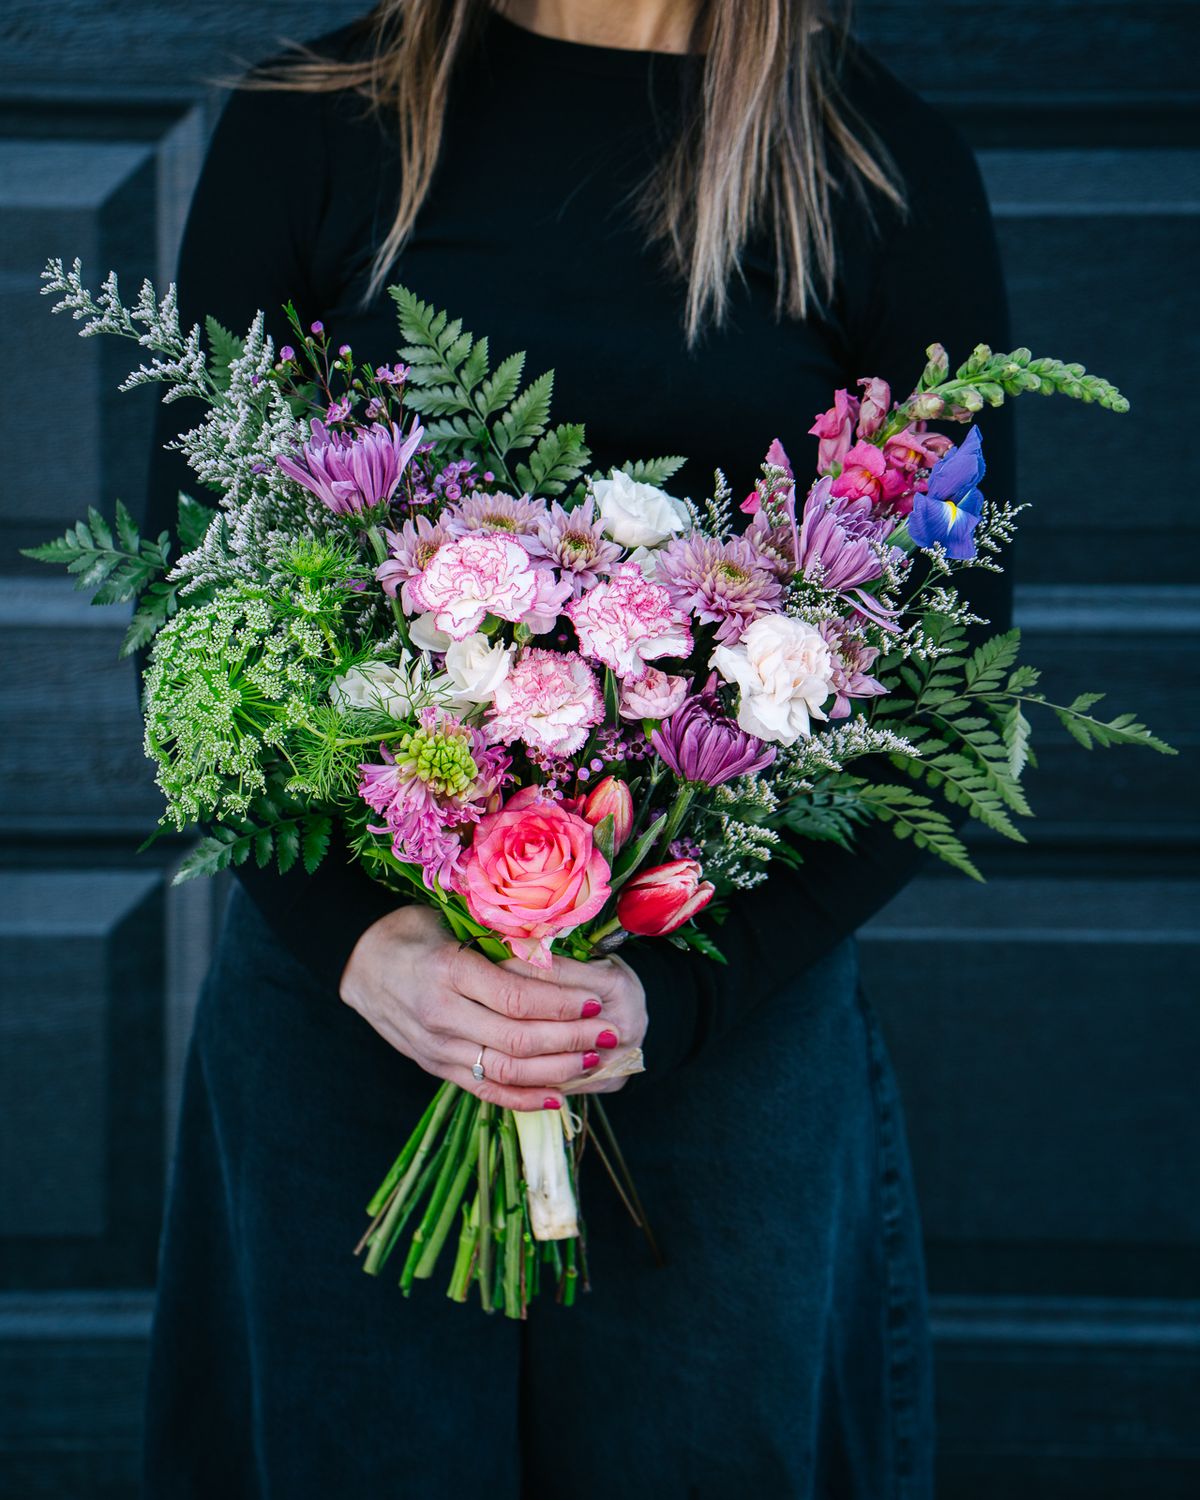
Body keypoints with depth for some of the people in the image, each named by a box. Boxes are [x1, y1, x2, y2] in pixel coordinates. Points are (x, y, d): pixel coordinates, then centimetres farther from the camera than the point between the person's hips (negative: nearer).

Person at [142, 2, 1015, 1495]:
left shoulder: (889, 170, -1)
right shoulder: (310, 127, 1)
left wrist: (677, 986, -14)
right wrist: (354, 939, -14)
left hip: (729, 1021, 0)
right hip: (340, 996, 1)